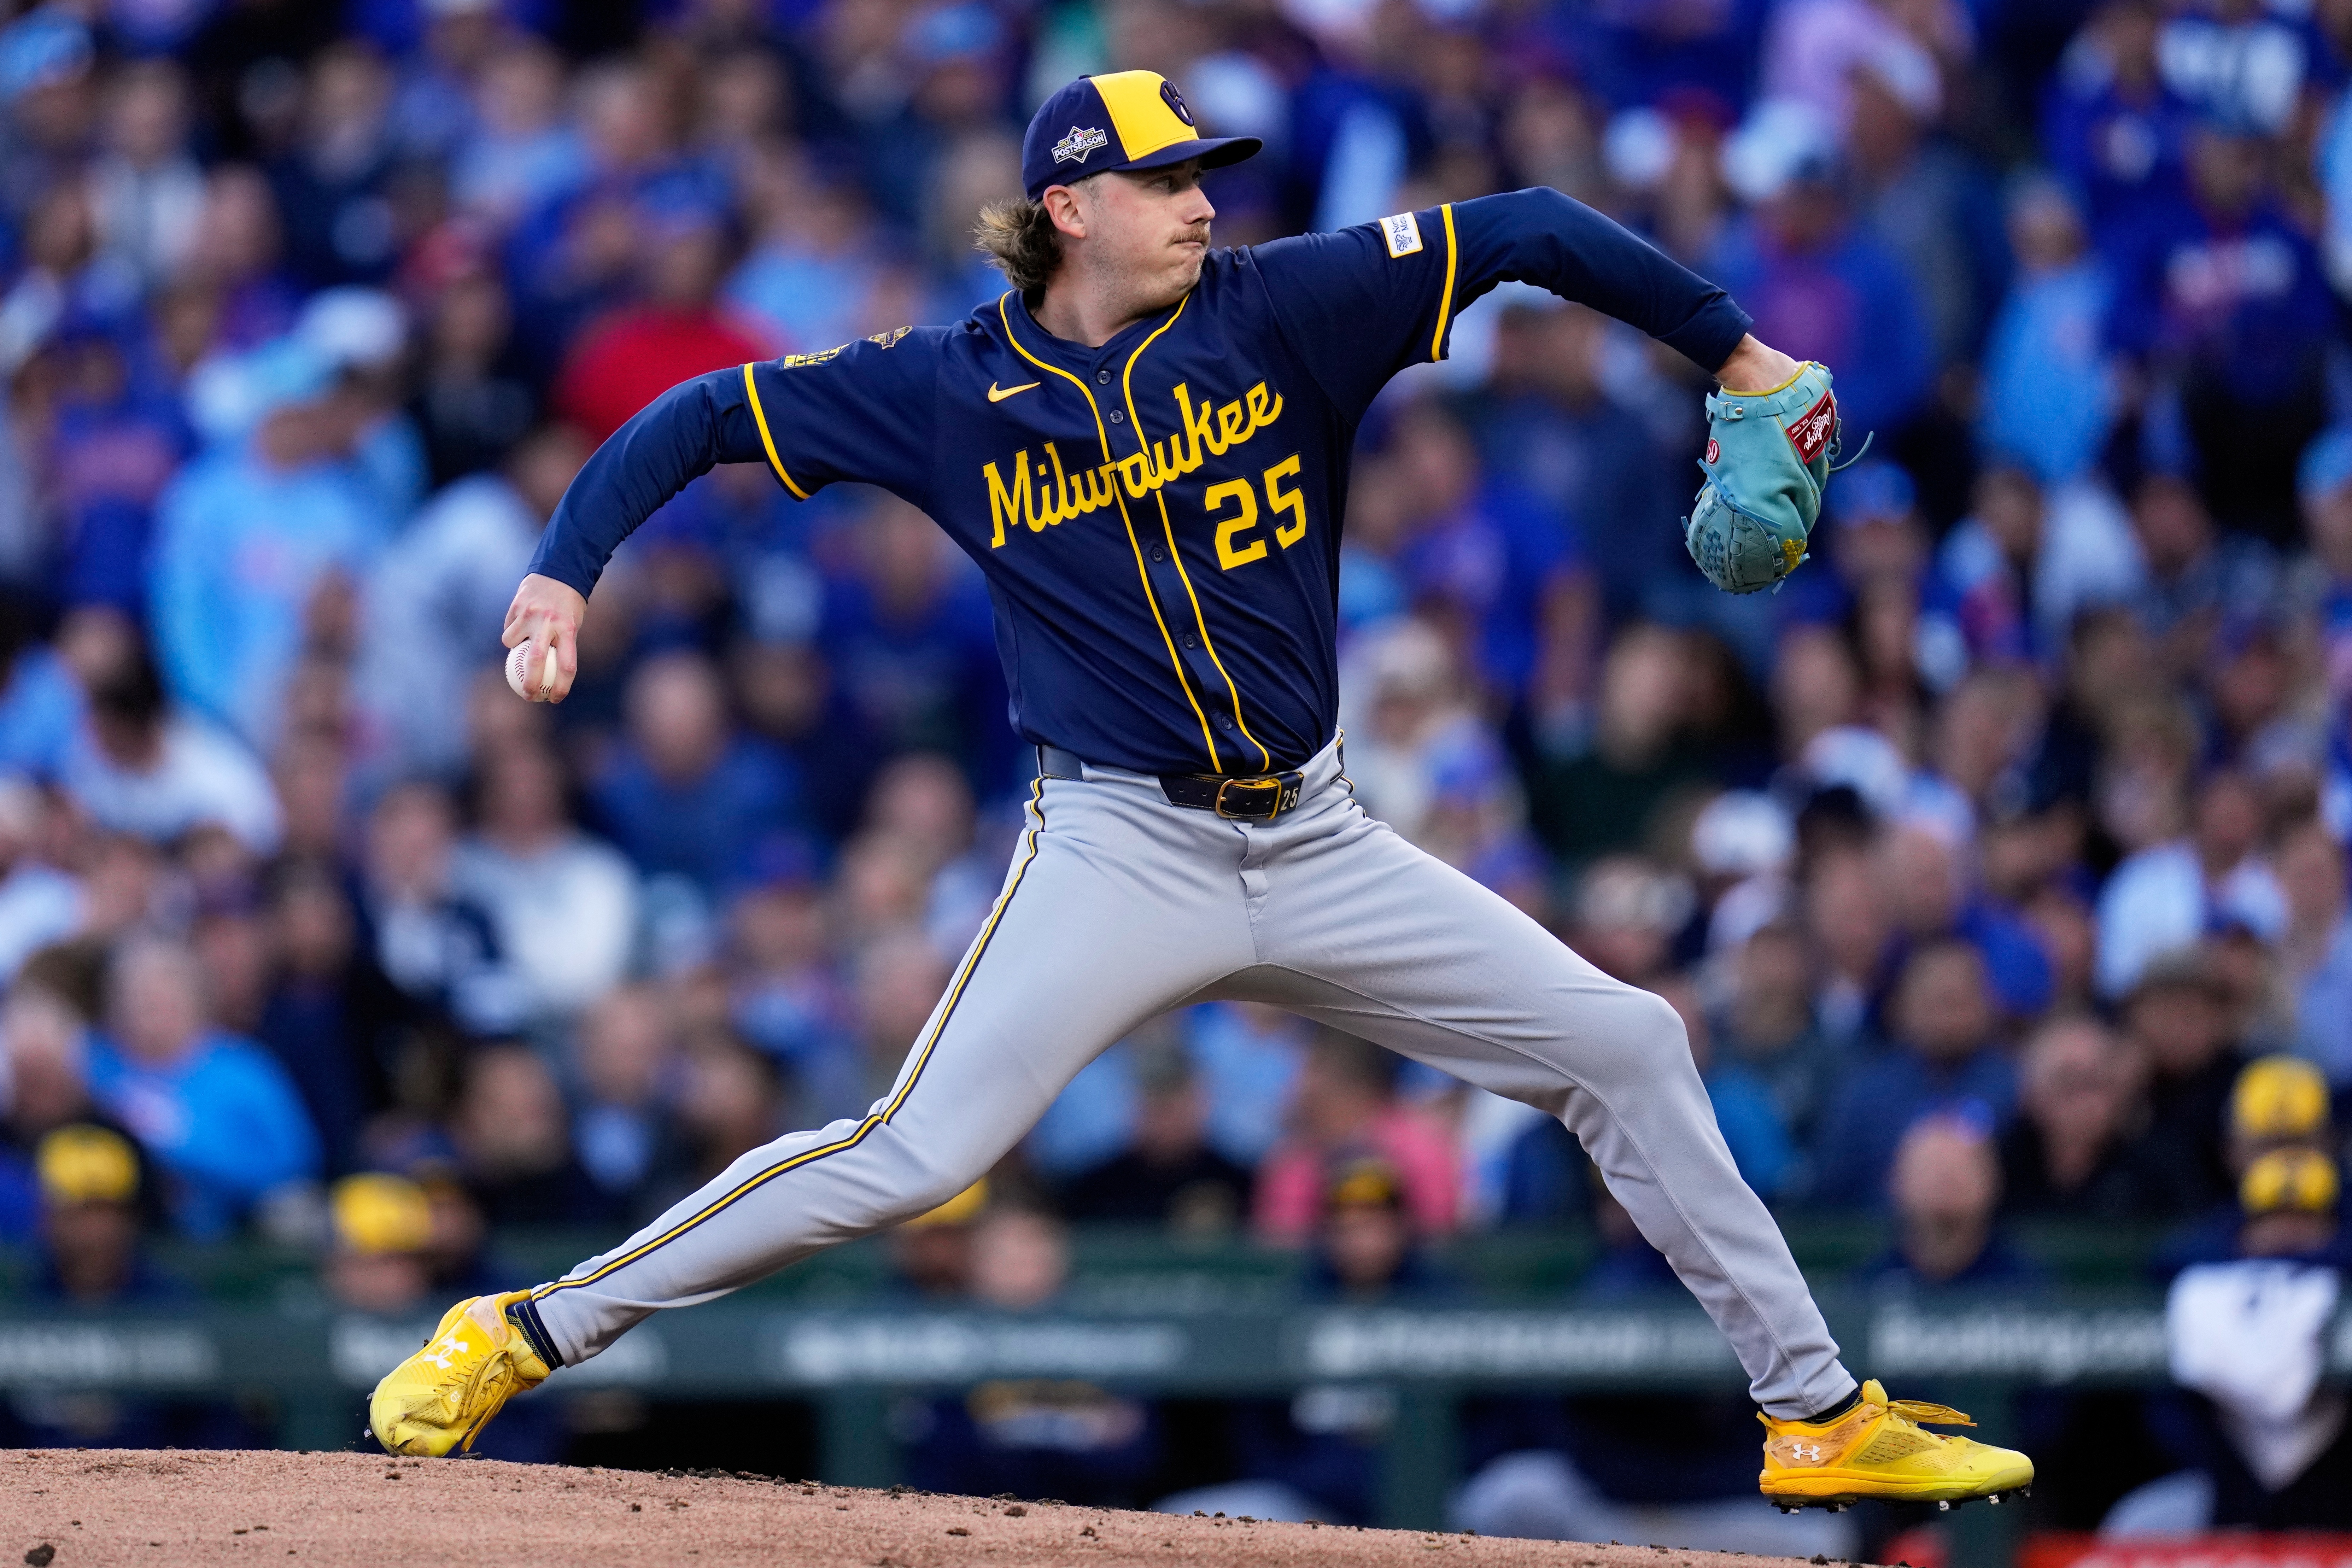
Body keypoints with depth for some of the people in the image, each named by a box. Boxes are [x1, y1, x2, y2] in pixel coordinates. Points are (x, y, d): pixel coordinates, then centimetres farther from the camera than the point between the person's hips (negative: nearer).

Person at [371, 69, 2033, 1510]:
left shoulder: (1280, 310, -1)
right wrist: (563, 570, -9)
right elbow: (697, 419, 4)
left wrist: (1735, 352, -3)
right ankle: (530, 1332, -9)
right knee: (913, 1153, -18)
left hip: (1319, 847, 4)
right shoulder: (955, 388, -3)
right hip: (1122, 848, -3)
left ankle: (1818, 1411, 13)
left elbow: (1526, 231, -1)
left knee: (1629, 1048, 2)